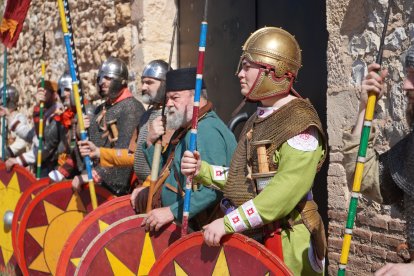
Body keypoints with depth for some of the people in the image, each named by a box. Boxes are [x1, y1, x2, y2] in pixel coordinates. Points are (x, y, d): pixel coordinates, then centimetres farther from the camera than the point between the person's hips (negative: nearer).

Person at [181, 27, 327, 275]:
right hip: (251, 239, 8)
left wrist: (228, 223, -28)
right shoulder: (259, 119, 13)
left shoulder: (300, 124, -17)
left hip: (286, 245, -8)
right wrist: (203, 170, 2)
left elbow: (285, 191, -27)